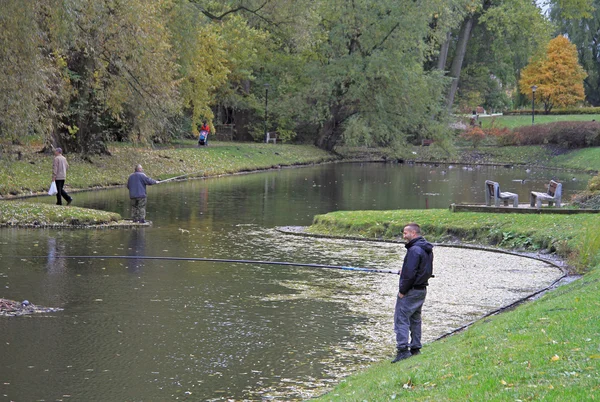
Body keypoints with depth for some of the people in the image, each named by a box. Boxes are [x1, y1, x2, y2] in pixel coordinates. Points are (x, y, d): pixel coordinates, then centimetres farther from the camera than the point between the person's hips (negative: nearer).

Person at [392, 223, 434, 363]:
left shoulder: (414, 250, -20)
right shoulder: (427, 249, 11)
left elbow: (410, 273, -24)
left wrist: (402, 291, -15)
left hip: (411, 291, -10)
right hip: (422, 289, 10)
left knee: (401, 319, -7)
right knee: (415, 319, 17)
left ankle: (403, 350, -13)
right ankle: (415, 349, 19)